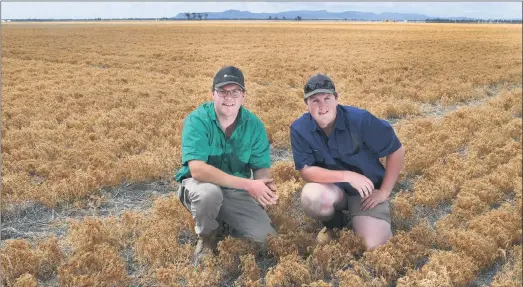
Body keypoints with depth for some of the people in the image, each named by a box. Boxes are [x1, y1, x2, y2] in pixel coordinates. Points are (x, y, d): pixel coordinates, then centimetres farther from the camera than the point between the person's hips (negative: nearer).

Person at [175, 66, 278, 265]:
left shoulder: (254, 125, -9)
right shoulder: (196, 120, -21)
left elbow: (262, 167, -6)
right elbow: (198, 170, -32)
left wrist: (266, 188, -33)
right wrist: (248, 184, -38)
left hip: (237, 192, 3)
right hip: (199, 185, -3)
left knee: (264, 237, -15)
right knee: (209, 192, -38)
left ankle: (225, 220, 16)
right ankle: (206, 237, -5)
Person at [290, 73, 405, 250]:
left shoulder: (360, 119, -21)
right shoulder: (299, 129, -16)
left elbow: (396, 151, -11)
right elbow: (305, 171, -19)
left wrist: (384, 192, -10)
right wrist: (348, 176, -29)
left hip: (367, 191, -1)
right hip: (332, 189, 1)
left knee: (375, 246, -20)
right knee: (310, 197, -35)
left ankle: (354, 220, 17)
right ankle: (334, 223, 3)